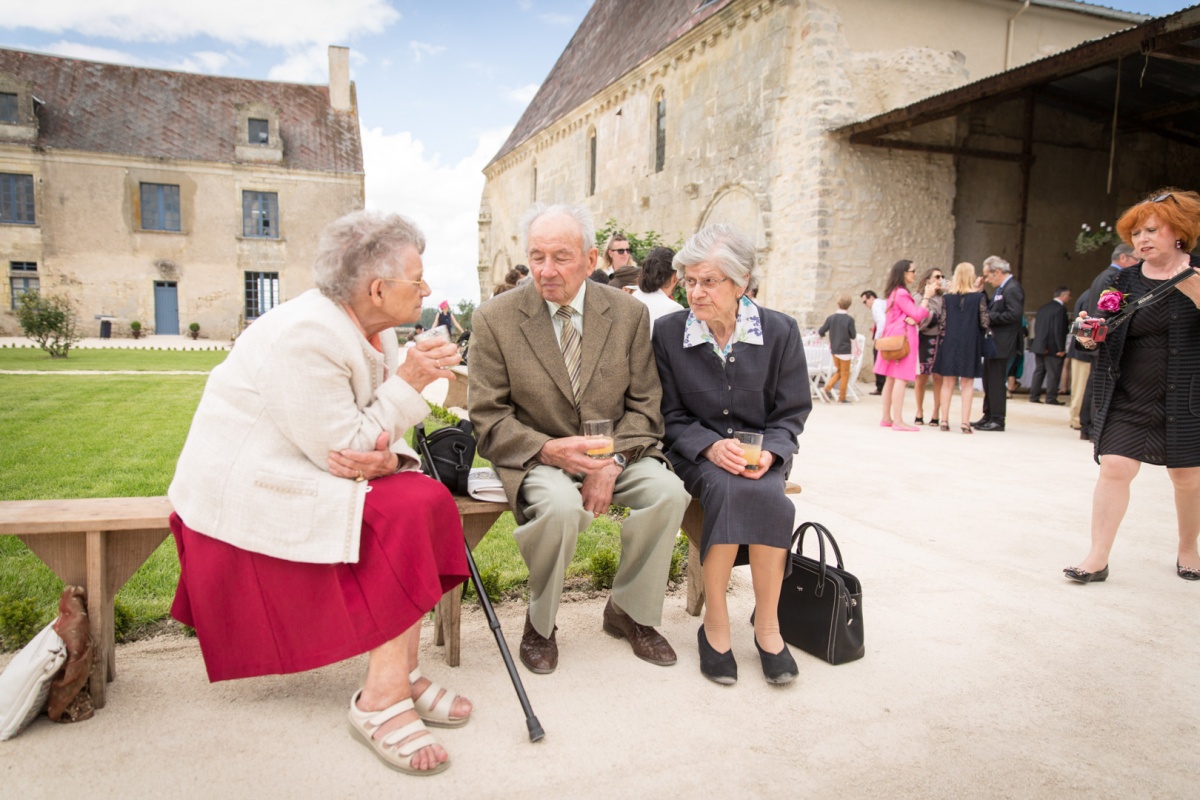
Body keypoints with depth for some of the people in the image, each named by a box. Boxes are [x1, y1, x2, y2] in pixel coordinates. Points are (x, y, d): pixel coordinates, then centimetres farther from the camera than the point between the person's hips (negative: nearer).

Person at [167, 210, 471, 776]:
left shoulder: (373, 330, 5)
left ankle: (398, 675, -8)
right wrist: (409, 383, -18)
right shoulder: (305, 336, -23)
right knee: (410, 510, -22)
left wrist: (387, 456, -20)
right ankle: (383, 698, -14)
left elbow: (373, 434, 4)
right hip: (247, 492, -8)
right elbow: (341, 450, -22)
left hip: (302, 474, 9)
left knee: (423, 500, -12)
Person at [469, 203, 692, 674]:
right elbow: (489, 418, -6)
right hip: (534, 456, -3)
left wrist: (613, 461, -16)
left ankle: (628, 611, 3)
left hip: (616, 451, 3)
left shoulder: (629, 314, 0)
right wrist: (548, 449, -24)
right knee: (560, 505, -34)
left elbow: (644, 405, 2)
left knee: (668, 491, -24)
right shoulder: (494, 320, -6)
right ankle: (540, 621, -3)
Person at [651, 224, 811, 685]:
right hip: (698, 452, -1)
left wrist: (769, 451, -16)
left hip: (762, 453, 1)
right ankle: (715, 623, -19)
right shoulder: (668, 332, -4)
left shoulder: (780, 331, -2)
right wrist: (711, 445, -17)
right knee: (729, 490, -33)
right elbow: (671, 415, 1)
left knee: (766, 495, -32)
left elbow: (792, 413, 4)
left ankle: (767, 622, -14)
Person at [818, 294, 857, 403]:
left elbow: (821, 332, -2)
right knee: (845, 374, 7)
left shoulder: (831, 318, -3)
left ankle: (828, 386, 1)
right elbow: (853, 336, -9)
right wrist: (855, 332, 12)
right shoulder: (849, 319, -13)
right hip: (845, 350, -4)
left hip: (834, 350, 4)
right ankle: (842, 398, 9)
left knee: (839, 372, 21)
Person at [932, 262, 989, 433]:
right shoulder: (979, 296, -5)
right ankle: (965, 422, 0)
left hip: (949, 342, 2)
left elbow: (942, 322, -1)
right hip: (970, 343, -2)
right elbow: (984, 323, -5)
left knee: (947, 382, 8)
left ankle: (944, 421, 8)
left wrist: (941, 338, 10)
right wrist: (979, 332, 13)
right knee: (967, 383, 3)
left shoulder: (947, 297, 1)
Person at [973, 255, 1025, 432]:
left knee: (997, 381, -5)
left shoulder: (1012, 289, -15)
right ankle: (988, 417, 23)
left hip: (1002, 344, -10)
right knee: (989, 381, 15)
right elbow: (991, 310, 14)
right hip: (993, 343, 10)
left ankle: (997, 420, 2)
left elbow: (1014, 315, -24)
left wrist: (990, 317, -17)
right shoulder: (1002, 288, 16)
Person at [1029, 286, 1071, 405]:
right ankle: (1051, 398, 2)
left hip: (1039, 346, 7)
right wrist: (1061, 349, -15)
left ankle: (1034, 396, 12)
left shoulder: (1043, 308, 11)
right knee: (1053, 373, 0)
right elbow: (1059, 330, -18)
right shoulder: (1060, 308, -13)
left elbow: (1036, 327, 10)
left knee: (1039, 371, 12)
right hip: (1053, 347, -7)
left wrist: (1040, 344, 10)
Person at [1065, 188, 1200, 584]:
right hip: (1128, 399, 2)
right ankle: (1097, 558, -3)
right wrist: (1090, 337, -11)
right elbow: (1106, 333, 11)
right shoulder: (1124, 280, 6)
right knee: (1114, 467, -8)